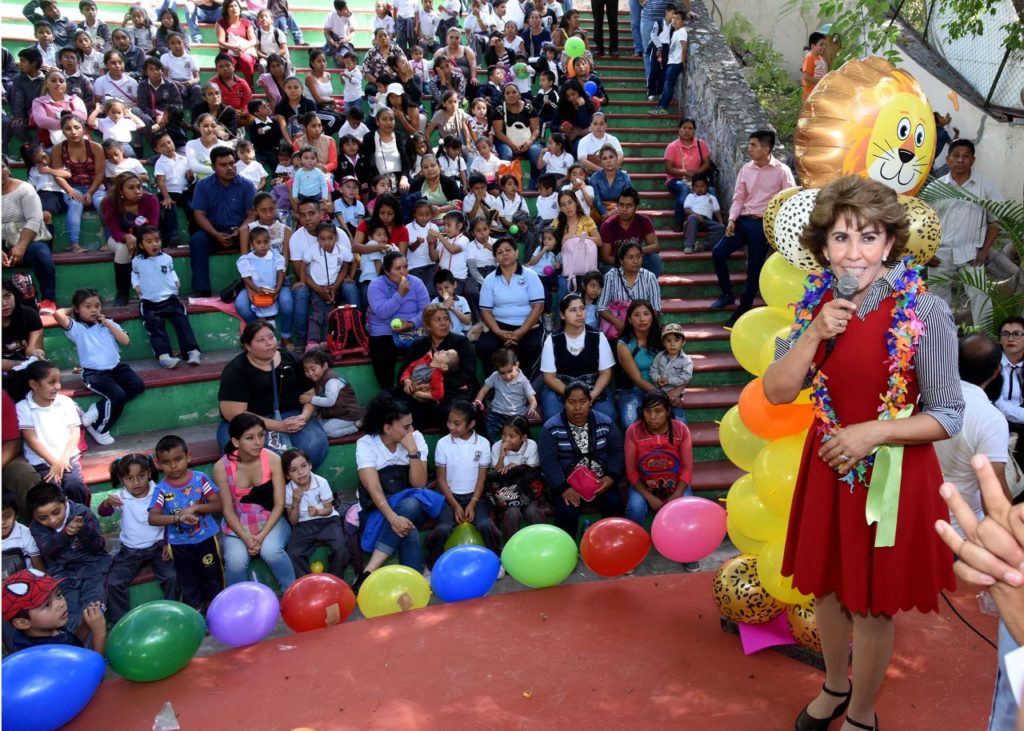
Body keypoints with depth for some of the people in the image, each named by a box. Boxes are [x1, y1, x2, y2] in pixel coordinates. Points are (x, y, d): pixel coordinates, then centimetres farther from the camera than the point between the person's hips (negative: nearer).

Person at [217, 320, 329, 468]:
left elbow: (310, 394, 11)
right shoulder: (235, 370, -7)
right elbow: (235, 414, -14)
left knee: (315, 445, -27)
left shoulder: (291, 359, 6)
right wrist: (278, 426, -20)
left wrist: (304, 416, -12)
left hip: (290, 416, 3)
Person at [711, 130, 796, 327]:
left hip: (763, 224, -5)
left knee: (754, 268, -1)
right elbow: (738, 198, 10)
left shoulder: (782, 171, -5)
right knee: (718, 252, -8)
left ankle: (742, 311, 10)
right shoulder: (746, 169, 8)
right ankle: (728, 294, 13)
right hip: (743, 221, 5)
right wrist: (732, 219, -6)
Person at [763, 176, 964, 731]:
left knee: (871, 606, 11)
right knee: (827, 586, 21)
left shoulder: (924, 312, -17)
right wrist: (815, 334, -18)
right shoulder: (818, 303, -3)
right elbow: (776, 392, -6)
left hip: (892, 472, -4)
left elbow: (948, 416, -12)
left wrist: (874, 431, -24)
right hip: (827, 467, 5)